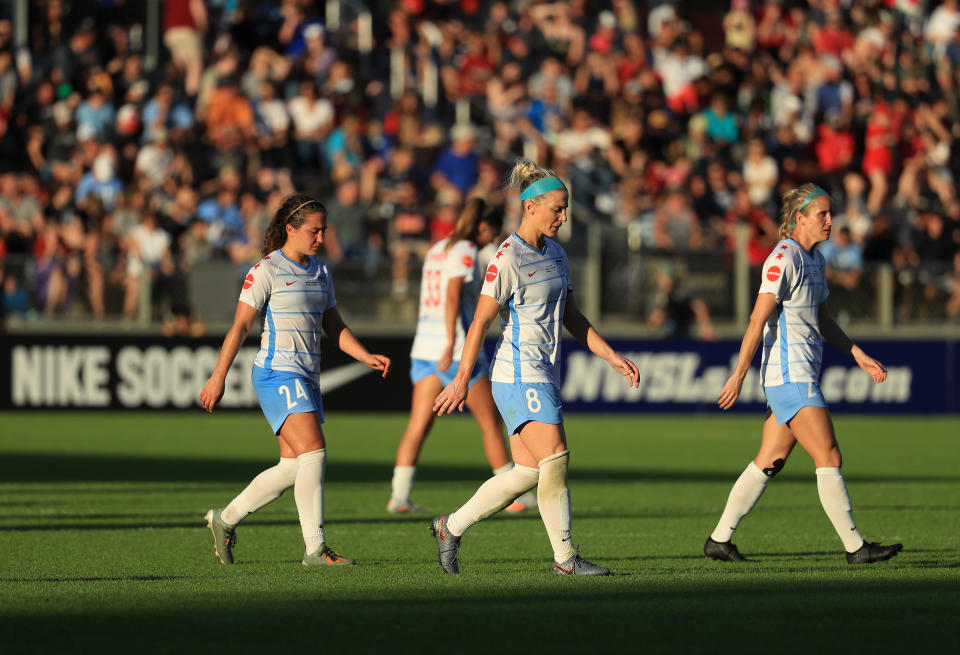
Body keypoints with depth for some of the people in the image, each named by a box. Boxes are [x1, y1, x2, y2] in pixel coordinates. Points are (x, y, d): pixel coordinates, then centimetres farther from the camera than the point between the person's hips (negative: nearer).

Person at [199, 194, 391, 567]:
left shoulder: (320, 271, 15)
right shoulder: (266, 271, -8)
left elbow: (334, 327, 19)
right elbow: (240, 326, -8)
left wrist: (367, 357, 4)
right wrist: (218, 377, -10)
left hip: (307, 379, 8)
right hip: (277, 373, -8)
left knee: (293, 468, 8)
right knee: (314, 453, -18)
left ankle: (225, 520, 24)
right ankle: (315, 548, -18)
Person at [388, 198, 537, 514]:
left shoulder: (437, 249, 16)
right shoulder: (465, 251, -7)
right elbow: (453, 295, -18)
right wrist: (451, 343, -23)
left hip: (424, 348, 7)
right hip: (460, 350, -7)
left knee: (417, 426, 0)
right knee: (491, 423, 3)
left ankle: (400, 496, -11)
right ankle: (515, 496, 8)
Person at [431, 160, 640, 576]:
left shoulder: (555, 254, 12)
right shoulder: (508, 258, -14)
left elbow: (571, 317, 19)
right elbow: (481, 320, -14)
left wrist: (613, 358, 12)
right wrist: (462, 379, -15)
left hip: (543, 376, 9)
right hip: (519, 374, -9)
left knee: (528, 472, 7)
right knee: (555, 459, -12)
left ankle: (451, 527, 18)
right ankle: (565, 557, -6)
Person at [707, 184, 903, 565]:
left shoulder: (815, 260, 16)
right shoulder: (783, 259, -14)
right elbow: (758, 321, -17)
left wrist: (860, 357, 21)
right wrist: (738, 376, -19)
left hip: (802, 375, 10)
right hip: (789, 375, -10)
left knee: (770, 462, 10)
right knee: (829, 458, -10)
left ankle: (719, 540, 15)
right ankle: (855, 547, -8)